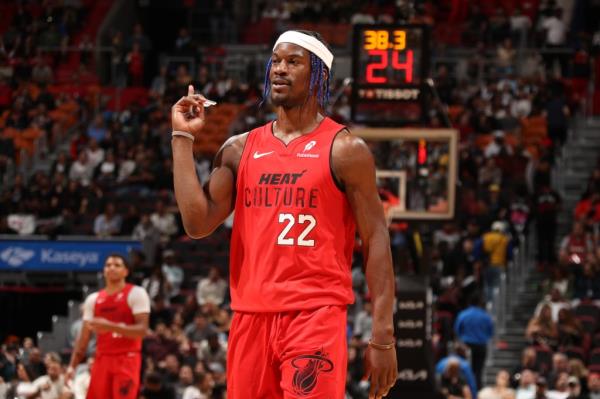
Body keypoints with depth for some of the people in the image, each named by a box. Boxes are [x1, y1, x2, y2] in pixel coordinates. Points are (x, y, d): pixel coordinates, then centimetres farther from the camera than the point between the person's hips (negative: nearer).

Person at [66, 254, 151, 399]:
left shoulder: (136, 294, -4)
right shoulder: (93, 299, 14)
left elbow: (142, 330, -13)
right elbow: (84, 337, 15)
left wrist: (111, 327, -25)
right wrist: (72, 366, 5)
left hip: (127, 359, -6)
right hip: (102, 359, 6)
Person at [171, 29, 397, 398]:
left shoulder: (344, 149, -1)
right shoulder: (240, 149, 13)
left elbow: (376, 240, -3)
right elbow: (199, 223, 3)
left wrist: (382, 336, -11)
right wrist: (184, 138, 2)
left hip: (316, 315, -5)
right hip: (251, 315, 5)